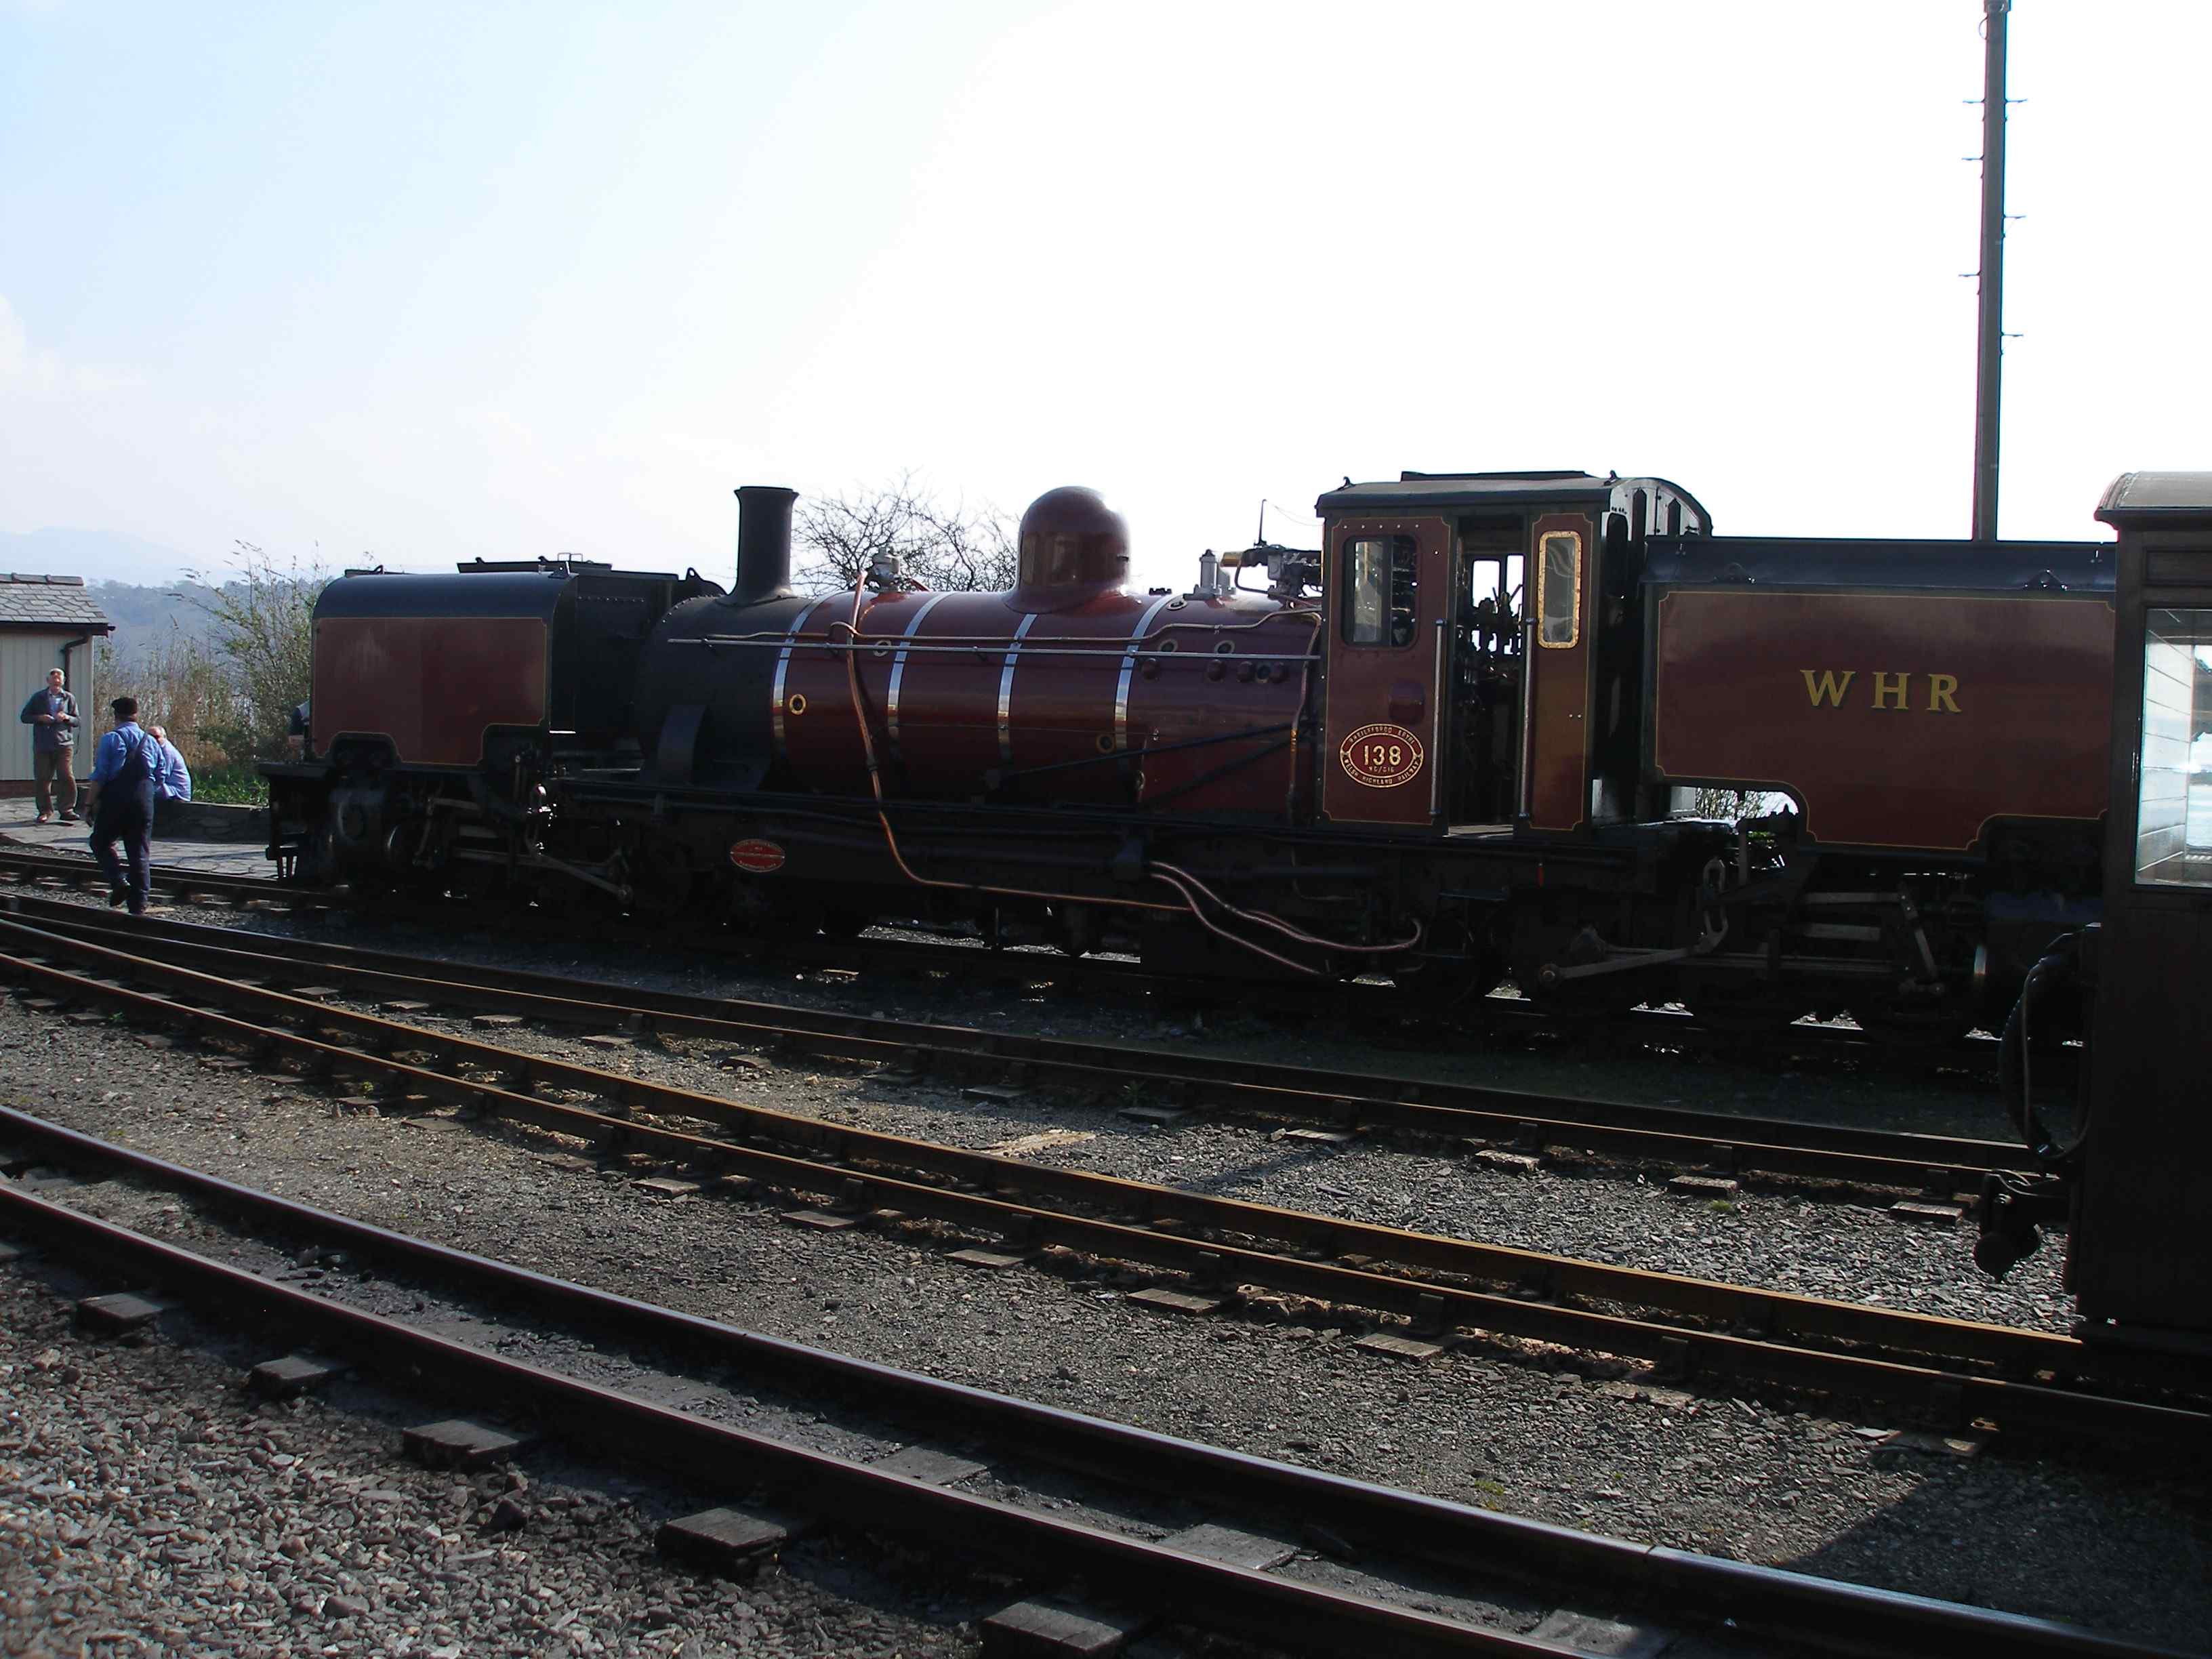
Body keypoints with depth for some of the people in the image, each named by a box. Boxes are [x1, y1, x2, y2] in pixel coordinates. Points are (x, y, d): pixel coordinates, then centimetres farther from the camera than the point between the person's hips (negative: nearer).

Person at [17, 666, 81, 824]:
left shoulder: (69, 698, 9)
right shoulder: (38, 697, 7)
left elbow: (77, 721, 10)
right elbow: (25, 717, 9)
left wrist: (67, 718, -11)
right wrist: (40, 718, -9)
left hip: (64, 744, 0)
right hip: (42, 745, 0)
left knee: (67, 777, -9)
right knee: (43, 779, 3)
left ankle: (67, 809, -1)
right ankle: (45, 811, 12)